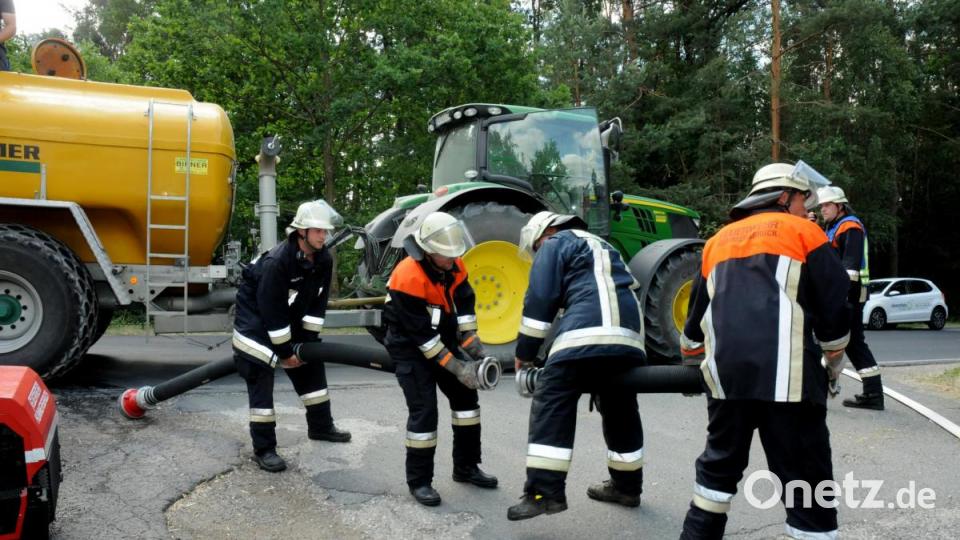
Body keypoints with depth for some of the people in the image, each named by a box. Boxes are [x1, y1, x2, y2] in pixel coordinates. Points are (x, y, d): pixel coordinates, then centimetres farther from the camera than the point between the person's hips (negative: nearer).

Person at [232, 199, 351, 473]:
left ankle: (320, 426, 28)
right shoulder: (276, 262, -32)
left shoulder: (324, 260, -11)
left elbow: (318, 302, -3)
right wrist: (285, 351, -21)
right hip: (256, 317, -7)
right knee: (260, 379, -10)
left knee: (311, 365, 11)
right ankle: (263, 448, -3)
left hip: (291, 317, 8)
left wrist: (306, 341, -6)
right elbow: (271, 311, -28)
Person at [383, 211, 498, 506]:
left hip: (443, 340, 8)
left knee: (465, 395, 9)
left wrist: (477, 351, -11)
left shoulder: (453, 265, -8)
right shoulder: (409, 277, -30)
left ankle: (466, 467, 22)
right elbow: (422, 335, -28)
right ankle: (419, 481, 4)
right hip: (410, 348, -8)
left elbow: (464, 308, -2)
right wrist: (457, 368, -26)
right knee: (424, 410, -12)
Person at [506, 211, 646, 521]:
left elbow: (539, 300, 2)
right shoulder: (602, 246, 35)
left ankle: (546, 492, -10)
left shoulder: (555, 244, 11)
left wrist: (525, 352, 7)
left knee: (551, 409, -5)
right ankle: (626, 487, 30)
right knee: (621, 413, 20)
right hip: (629, 339, 8)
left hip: (587, 335, -8)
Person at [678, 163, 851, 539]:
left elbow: (698, 309, 28)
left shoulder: (719, 239, 23)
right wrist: (834, 359, 20)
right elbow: (834, 304, 6)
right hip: (786, 374, -5)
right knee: (806, 479, 2)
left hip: (726, 373, 5)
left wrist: (690, 351, 45)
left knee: (720, 466, 22)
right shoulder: (802, 231, 9)